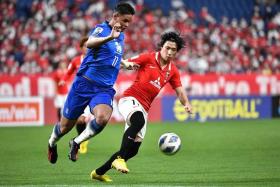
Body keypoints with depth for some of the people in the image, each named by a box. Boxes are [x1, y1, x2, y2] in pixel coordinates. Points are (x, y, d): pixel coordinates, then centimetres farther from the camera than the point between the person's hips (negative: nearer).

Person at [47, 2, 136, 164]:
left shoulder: (121, 35, 15)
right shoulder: (101, 29, -9)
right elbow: (89, 43, -34)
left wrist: (126, 63, 25)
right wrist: (110, 37, -48)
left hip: (105, 89, 5)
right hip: (85, 83, -4)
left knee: (102, 118, -29)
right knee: (65, 126, 8)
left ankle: (76, 144, -5)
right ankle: (52, 143, 43)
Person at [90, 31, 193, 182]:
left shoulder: (173, 71, 12)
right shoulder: (148, 58, -2)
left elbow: (180, 91, 13)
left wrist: (186, 104, -5)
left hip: (143, 108, 6)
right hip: (130, 99, -6)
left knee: (133, 149, 3)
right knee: (139, 121, -41)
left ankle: (99, 172, 18)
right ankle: (119, 159, -42)